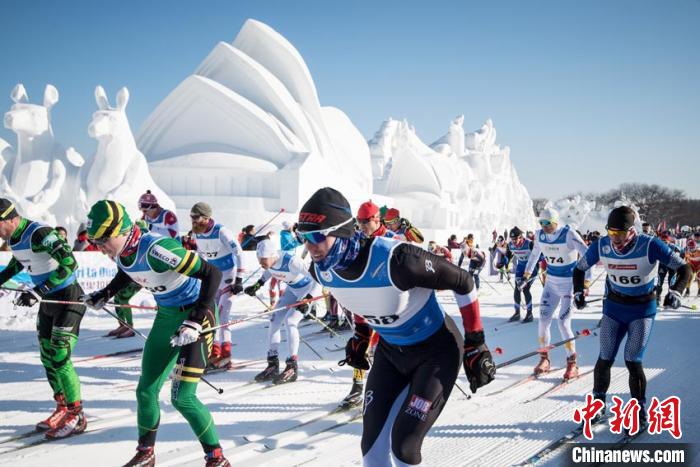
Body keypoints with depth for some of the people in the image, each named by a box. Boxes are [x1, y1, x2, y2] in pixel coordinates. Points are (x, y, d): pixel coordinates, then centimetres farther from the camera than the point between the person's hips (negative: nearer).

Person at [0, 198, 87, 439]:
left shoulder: (39, 233, -25)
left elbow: (69, 264, -32)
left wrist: (38, 291, -34)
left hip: (68, 297, -9)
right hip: (48, 300, 9)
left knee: (60, 358, -11)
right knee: (47, 357, 11)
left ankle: (77, 416, 0)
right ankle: (63, 409, 24)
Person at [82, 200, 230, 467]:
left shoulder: (156, 249, -31)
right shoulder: (121, 254, -6)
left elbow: (212, 274, -29)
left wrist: (196, 322, -33)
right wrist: (104, 295, 14)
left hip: (197, 313, -8)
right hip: (166, 315, 8)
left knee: (182, 397, -11)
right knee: (146, 390, 11)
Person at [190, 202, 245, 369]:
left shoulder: (221, 232, -22)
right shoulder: (196, 234, 0)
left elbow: (238, 254, -21)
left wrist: (239, 280, -24)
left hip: (229, 274, -8)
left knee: (221, 313, -14)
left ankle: (225, 356, -12)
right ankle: (214, 353, 16)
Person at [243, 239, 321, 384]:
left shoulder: (291, 261, -36)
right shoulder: (268, 261, -15)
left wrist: (307, 299, -37)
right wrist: (258, 284, 3)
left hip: (309, 289, -7)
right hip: (292, 290, 8)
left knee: (290, 321, -21)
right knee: (274, 320, -1)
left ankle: (292, 368, -13)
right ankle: (273, 365, 7)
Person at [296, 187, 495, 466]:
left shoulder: (394, 259, -36)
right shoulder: (320, 270, -15)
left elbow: (462, 282, -22)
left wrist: (475, 345, -16)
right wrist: (360, 336, 18)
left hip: (436, 350, -6)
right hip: (390, 350, 6)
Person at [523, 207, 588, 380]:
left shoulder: (569, 234, -20)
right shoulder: (539, 235, -3)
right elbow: (535, 254, 16)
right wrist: (527, 274, 23)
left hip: (570, 283, -5)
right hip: (551, 282, 5)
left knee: (563, 324, -11)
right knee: (543, 320, 0)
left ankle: (572, 364, 4)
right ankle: (544, 359, 17)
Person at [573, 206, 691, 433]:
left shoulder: (650, 246, -23)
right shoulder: (601, 246, -13)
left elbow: (684, 268, -15)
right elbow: (579, 268, 4)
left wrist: (675, 291, -30)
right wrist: (578, 292, -9)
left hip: (643, 309, -3)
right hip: (614, 307, 3)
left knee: (632, 361, -9)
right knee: (605, 359, 2)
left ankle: (640, 413, 8)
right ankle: (598, 404, 22)